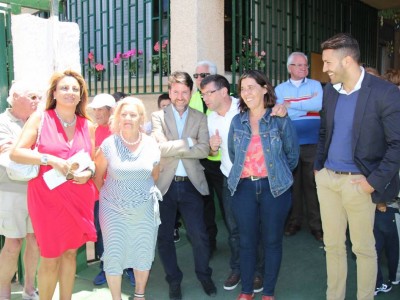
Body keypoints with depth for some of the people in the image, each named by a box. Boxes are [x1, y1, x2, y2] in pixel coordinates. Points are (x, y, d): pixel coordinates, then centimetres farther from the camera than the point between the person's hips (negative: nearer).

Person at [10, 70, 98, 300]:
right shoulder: (40, 119, -3)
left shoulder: (88, 126, 7)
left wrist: (89, 172, -8)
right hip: (47, 197, -3)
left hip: (79, 198, 4)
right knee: (50, 258, 3)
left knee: (71, 253, 14)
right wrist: (51, 159, -20)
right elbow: (16, 152, -9)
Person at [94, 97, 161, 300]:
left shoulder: (151, 145, -3)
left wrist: (145, 193, 11)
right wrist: (107, 196, 7)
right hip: (114, 210, -2)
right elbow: (98, 176, 2)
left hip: (145, 210, 2)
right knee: (114, 255, 1)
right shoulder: (109, 144, -9)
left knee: (144, 254, 12)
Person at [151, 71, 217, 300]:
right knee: (165, 236, 10)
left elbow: (204, 150, -10)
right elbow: (160, 147, -14)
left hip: (191, 184, 0)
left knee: (199, 235, 2)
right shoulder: (158, 116, 1)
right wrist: (188, 142, -12)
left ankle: (204, 275, 28)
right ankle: (174, 279, 29)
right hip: (165, 184, 0)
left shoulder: (200, 118, 5)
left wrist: (173, 149, -15)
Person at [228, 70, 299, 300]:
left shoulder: (280, 120, -4)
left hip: (274, 188, -2)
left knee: (272, 241, 7)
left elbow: (292, 155, 3)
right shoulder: (237, 121, 6)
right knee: (247, 241, 9)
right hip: (244, 187, 3)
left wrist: (277, 174, 10)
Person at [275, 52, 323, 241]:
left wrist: (291, 105, -15)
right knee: (292, 184, 10)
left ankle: (316, 224, 15)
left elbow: (319, 105, -14)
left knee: (313, 184, 5)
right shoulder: (280, 89, 6)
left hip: (312, 143, -1)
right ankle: (293, 221, 25)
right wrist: (307, 105, -10)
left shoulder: (315, 85, 5)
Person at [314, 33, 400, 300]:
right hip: (327, 178, 6)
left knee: (363, 248, 10)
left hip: (358, 182, -5)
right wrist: (318, 166, 11)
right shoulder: (330, 90, 6)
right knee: (332, 244, 15)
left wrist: (375, 181, -15)